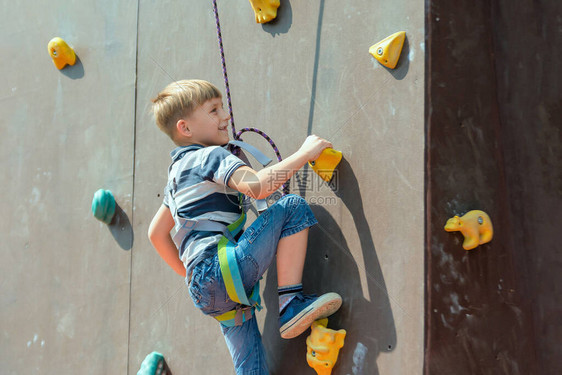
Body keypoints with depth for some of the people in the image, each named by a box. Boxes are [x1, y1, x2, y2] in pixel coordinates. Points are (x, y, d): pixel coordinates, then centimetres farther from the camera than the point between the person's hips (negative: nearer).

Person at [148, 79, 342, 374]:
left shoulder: (178, 171, 26)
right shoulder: (210, 156, -3)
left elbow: (156, 233, 32)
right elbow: (257, 186, -22)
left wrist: (189, 275, 32)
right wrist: (304, 153, -13)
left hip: (205, 290, 9)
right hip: (221, 270, -9)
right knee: (293, 206, -11)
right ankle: (290, 304, -16)